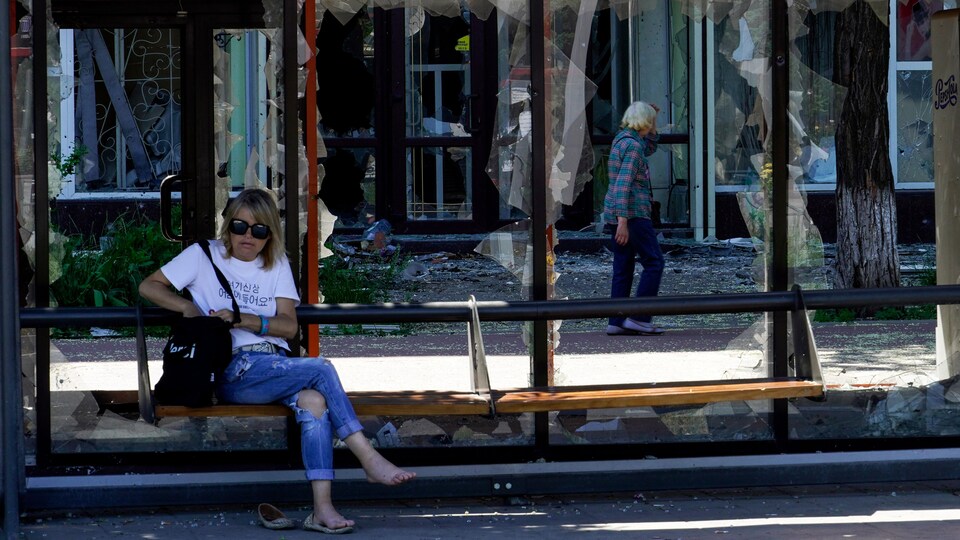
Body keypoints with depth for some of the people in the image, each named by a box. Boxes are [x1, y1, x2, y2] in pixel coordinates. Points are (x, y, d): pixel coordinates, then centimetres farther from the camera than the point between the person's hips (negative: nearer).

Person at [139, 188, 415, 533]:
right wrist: (187, 307, -9)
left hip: (277, 368, 4)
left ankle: (322, 509, -40)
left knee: (314, 399, -32)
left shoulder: (277, 264, 19)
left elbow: (289, 326, 7)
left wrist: (242, 320, -10)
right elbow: (148, 286, 8)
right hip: (233, 372, -4)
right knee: (321, 369, -27)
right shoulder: (204, 255, 11)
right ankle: (370, 460, -27)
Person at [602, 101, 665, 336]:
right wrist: (623, 221, -26)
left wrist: (653, 127, 21)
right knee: (653, 262, -4)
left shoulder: (622, 139, 15)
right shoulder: (633, 145, -14)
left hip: (616, 213, 9)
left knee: (623, 268, 8)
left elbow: (650, 148, 36)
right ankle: (639, 317, -9)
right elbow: (623, 183, -22)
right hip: (633, 213, -9)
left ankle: (616, 322, 4)